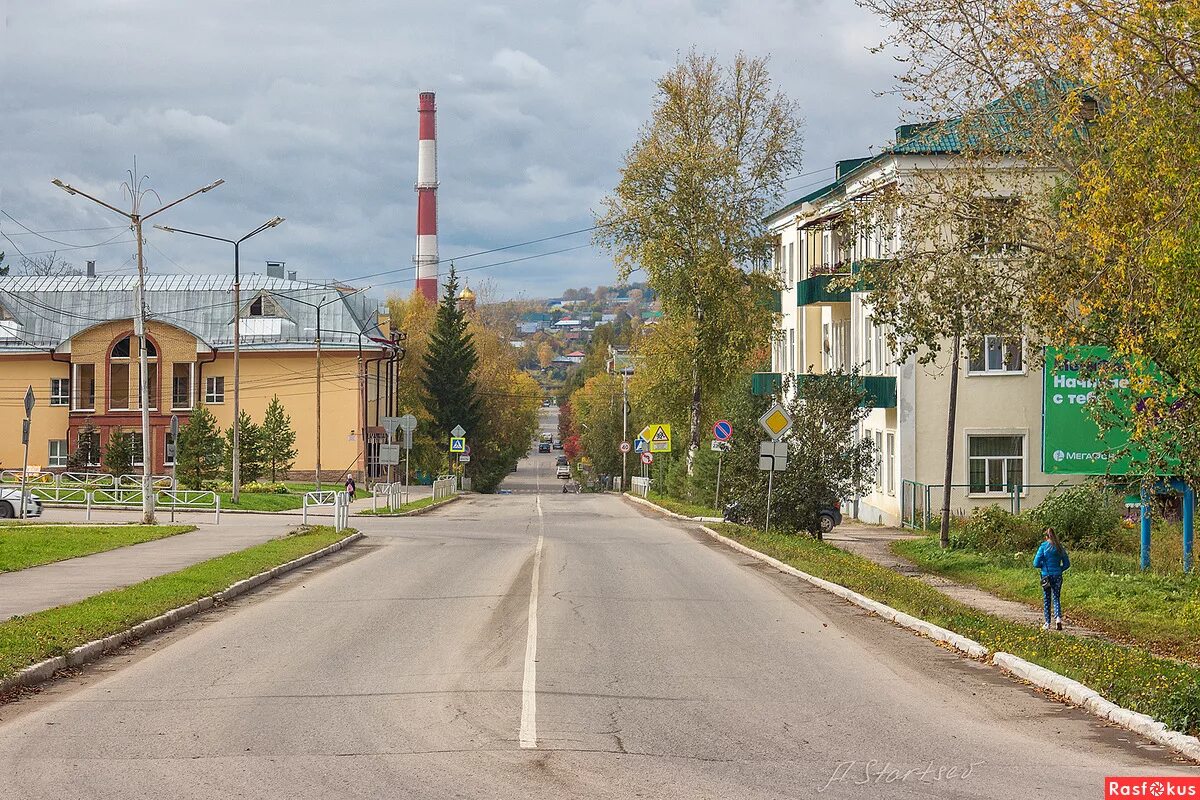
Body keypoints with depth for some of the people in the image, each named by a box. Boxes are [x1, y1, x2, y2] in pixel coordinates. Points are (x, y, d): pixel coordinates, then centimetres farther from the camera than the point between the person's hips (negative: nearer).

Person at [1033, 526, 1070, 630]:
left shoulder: (1043, 546, -7)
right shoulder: (1060, 547, 2)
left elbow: (1036, 563, -8)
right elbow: (1067, 564, 6)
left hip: (1046, 576, -2)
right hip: (1057, 576, 2)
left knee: (1046, 600, 9)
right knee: (1056, 598, 7)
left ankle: (1047, 623, 12)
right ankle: (1058, 617, -16)